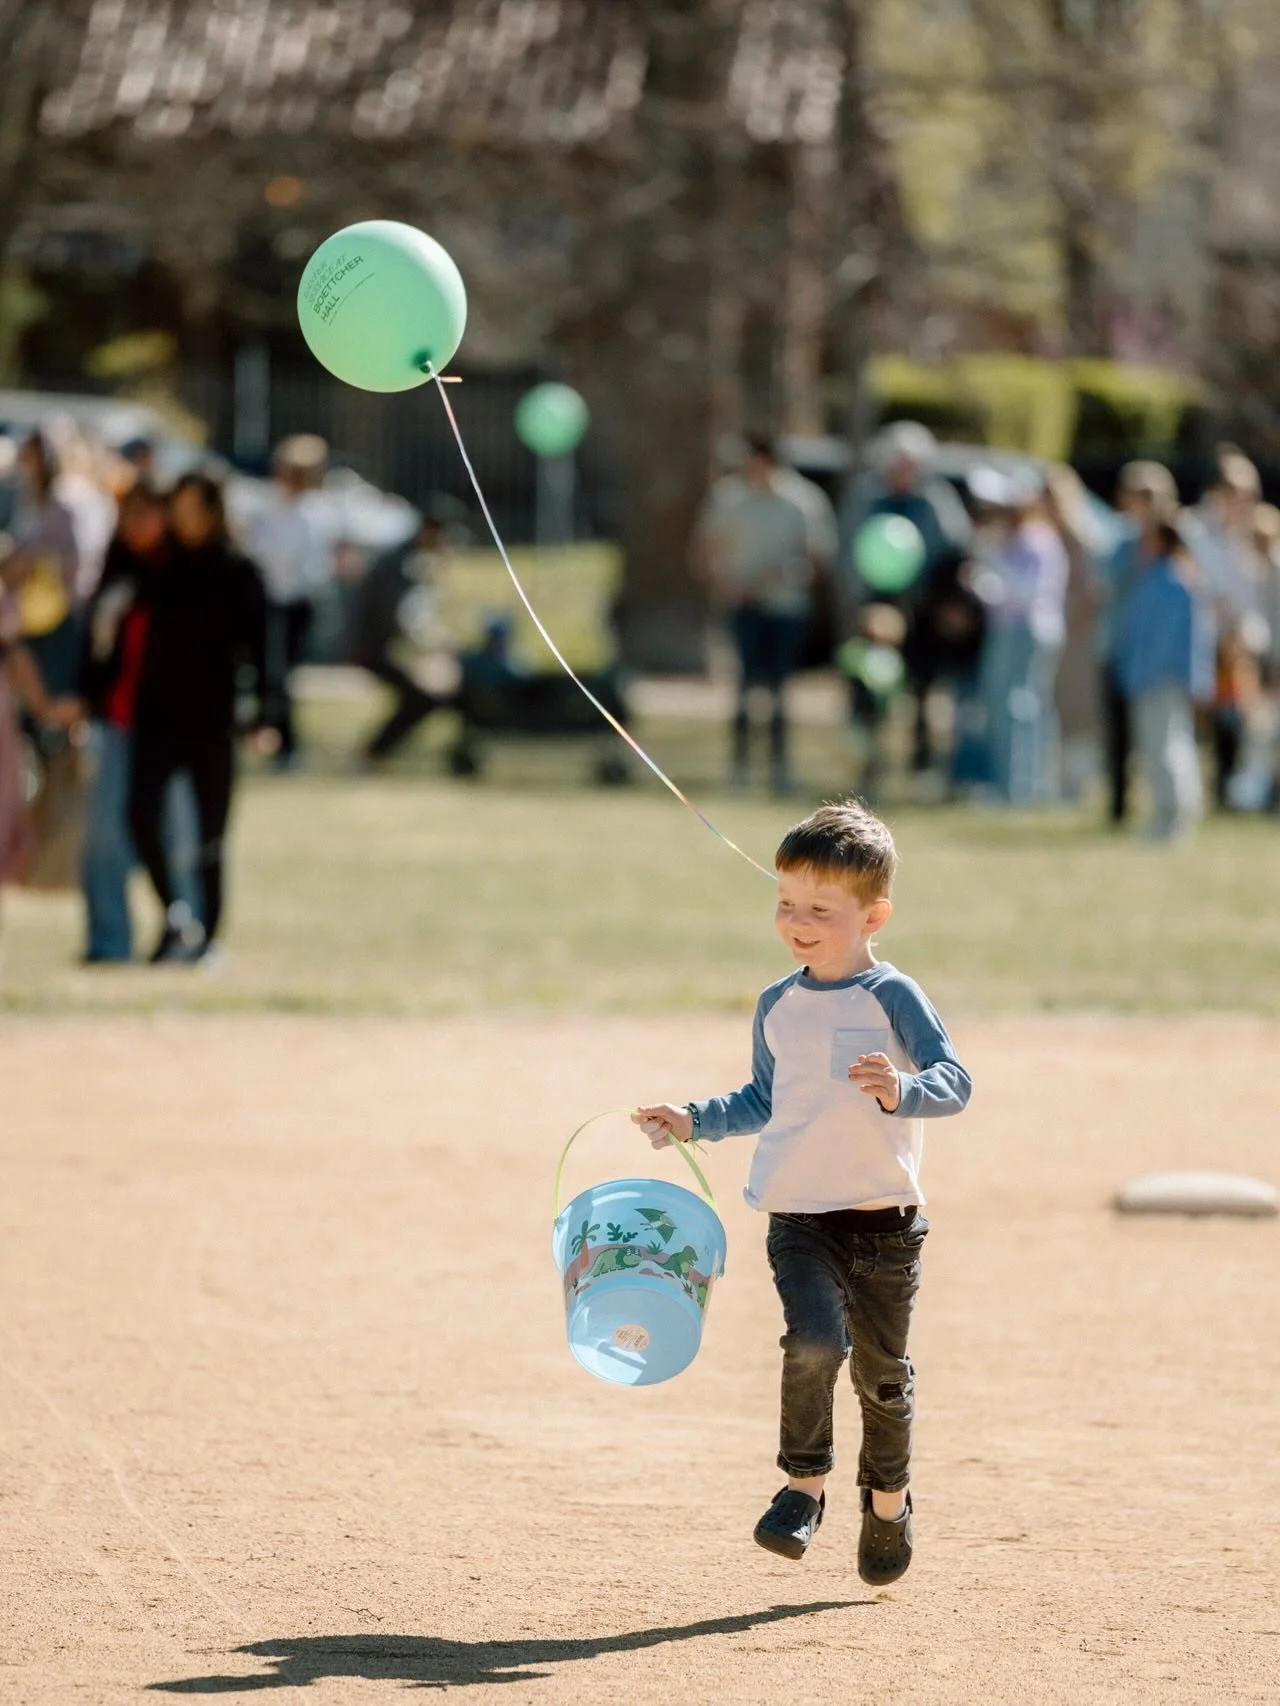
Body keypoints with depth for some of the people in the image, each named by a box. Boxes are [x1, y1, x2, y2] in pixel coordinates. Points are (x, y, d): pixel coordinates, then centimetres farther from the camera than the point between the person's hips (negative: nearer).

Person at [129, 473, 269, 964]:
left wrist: (262, 711, -9)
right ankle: (175, 915, -6)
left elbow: (257, 645, -2)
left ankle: (207, 934, 11)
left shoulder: (238, 573, -1)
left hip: (212, 719, -2)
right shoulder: (160, 567, 7)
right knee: (142, 813, -16)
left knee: (211, 830, 4)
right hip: (159, 712, 2)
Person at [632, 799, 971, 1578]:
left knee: (883, 1369, 10)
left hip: (885, 1221, -2)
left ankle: (888, 1499, 34)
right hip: (798, 1219, 2)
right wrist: (692, 1120, 13)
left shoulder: (893, 997, -7)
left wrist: (902, 1091, -33)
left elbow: (955, 1081, -14)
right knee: (816, 1340, -22)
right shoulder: (777, 1006, 8)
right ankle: (805, 1484, -6)